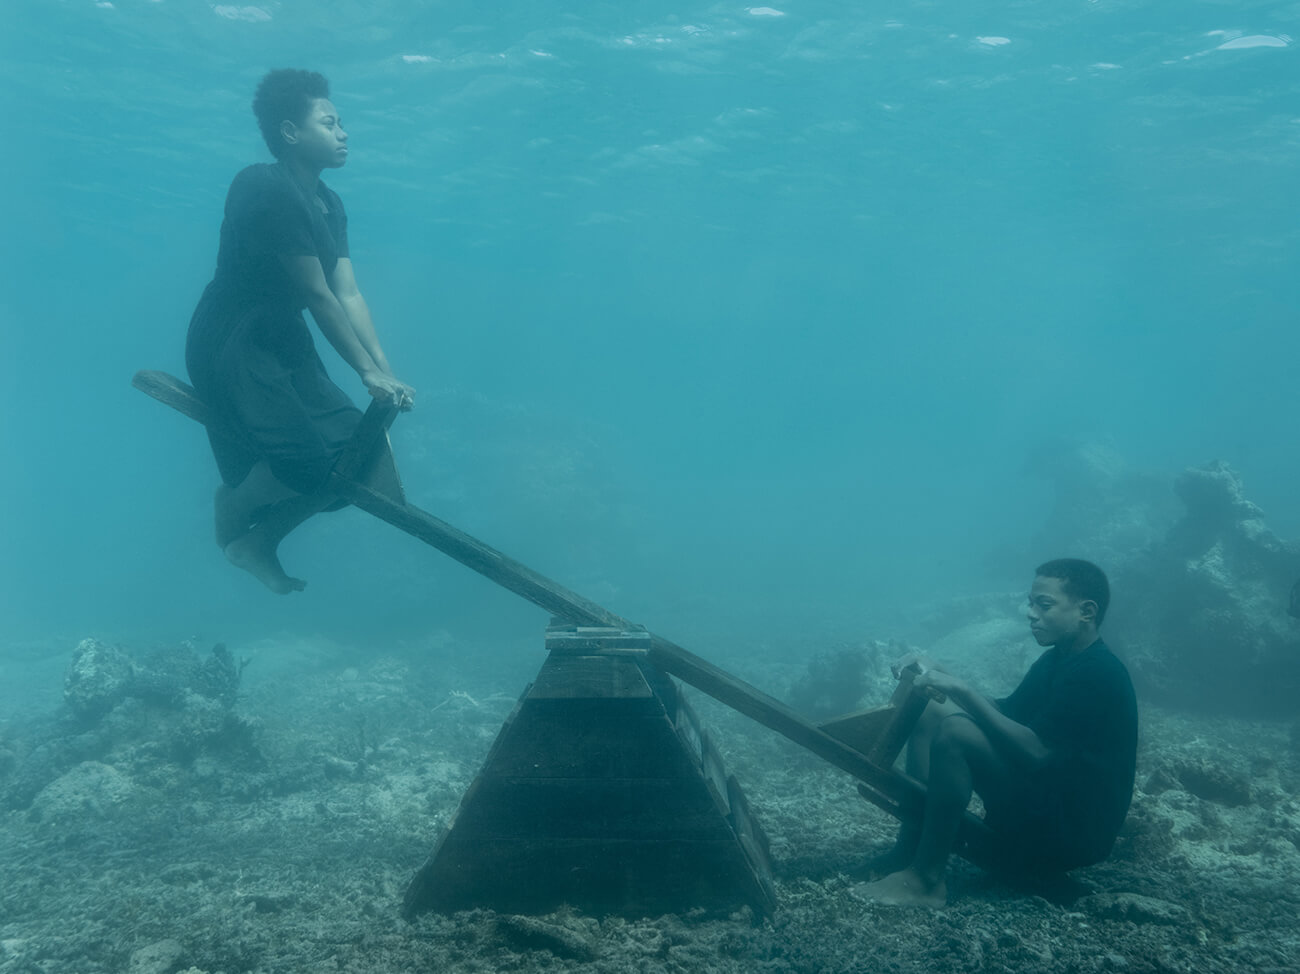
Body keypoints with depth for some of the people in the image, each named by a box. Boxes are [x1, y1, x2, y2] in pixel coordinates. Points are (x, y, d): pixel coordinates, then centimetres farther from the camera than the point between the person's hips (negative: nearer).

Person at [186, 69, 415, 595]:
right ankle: (230, 505, 11)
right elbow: (317, 295, -21)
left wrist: (386, 371, -8)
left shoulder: (329, 205, 9)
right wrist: (368, 372, -18)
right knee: (306, 459, -22)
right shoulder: (266, 190, -20)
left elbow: (348, 296, 2)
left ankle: (258, 541, 17)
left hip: (282, 344, 9)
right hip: (230, 344, -9)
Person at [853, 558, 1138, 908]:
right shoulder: (1057, 660, 10)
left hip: (1073, 830, -10)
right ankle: (908, 852, -1)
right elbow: (1006, 714, 11)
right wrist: (942, 678, -3)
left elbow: (1035, 751, -28)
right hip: (1042, 798, 10)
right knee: (931, 711, 6)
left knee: (956, 732, -28)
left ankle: (926, 879, -18)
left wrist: (962, 690, -27)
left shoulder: (1098, 674, -20)